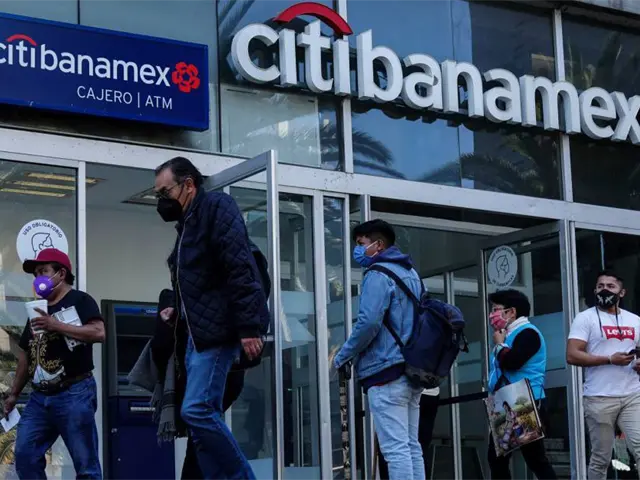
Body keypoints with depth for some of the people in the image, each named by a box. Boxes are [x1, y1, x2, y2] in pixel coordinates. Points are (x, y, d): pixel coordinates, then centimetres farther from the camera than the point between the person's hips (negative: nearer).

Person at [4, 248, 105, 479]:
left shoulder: (79, 300, -1)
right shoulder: (38, 309, 21)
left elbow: (98, 332, -18)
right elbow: (26, 355, 26)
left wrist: (55, 326, -19)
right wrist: (14, 393, 23)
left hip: (74, 394, -7)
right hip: (40, 397, 8)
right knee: (25, 456, 0)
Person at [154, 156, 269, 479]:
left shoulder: (216, 207, -7)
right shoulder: (188, 224, 21)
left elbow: (240, 269, -18)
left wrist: (249, 326, -25)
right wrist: (178, 312, 13)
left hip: (217, 331, -10)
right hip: (196, 335, 10)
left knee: (197, 410, -17)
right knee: (203, 415, 5)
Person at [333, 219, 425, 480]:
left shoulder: (379, 275, -9)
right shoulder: (411, 274, 19)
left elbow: (369, 323, -20)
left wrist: (343, 356, -7)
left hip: (386, 370, -9)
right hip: (412, 370, 9)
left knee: (395, 448, -10)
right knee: (411, 446, 9)